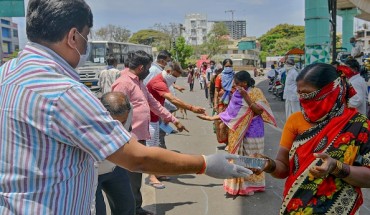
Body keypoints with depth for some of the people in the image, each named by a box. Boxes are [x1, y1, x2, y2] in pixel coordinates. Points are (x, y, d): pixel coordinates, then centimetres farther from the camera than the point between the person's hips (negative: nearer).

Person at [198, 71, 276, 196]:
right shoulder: (237, 94, 4)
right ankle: (239, 184, 24)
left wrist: (246, 97, -22)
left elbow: (259, 111, -21)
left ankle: (251, 184, 17)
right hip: (238, 132, 6)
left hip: (252, 132, -6)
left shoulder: (255, 92, -10)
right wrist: (211, 118, 3)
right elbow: (229, 113, 6)